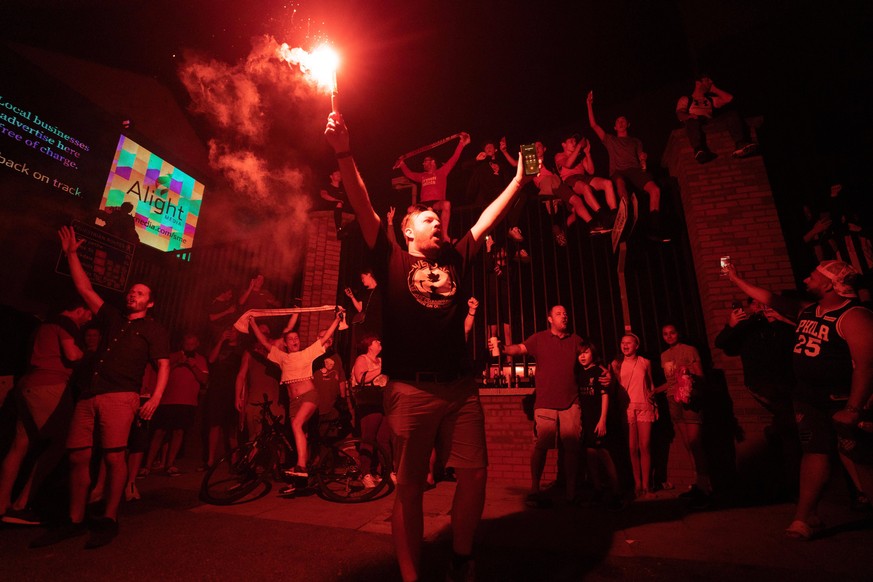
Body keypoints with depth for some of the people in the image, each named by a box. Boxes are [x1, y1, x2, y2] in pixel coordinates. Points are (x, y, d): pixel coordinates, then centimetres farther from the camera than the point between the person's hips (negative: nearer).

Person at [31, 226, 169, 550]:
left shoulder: (153, 329, 6)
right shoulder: (113, 318, 23)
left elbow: (163, 365, -3)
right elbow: (85, 288, 25)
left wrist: (155, 398, -17)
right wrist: (71, 254, 22)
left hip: (120, 397, -6)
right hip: (89, 395, 6)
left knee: (113, 457, -10)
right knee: (78, 456, 3)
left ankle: (109, 520, 0)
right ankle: (74, 521, 14)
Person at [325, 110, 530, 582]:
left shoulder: (454, 260, 15)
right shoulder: (393, 262, 6)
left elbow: (489, 217, 20)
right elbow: (363, 208, -3)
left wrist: (519, 179, 24)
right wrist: (344, 154, -10)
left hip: (460, 386, 4)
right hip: (411, 389, -3)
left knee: (475, 473, 7)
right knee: (409, 487, 6)